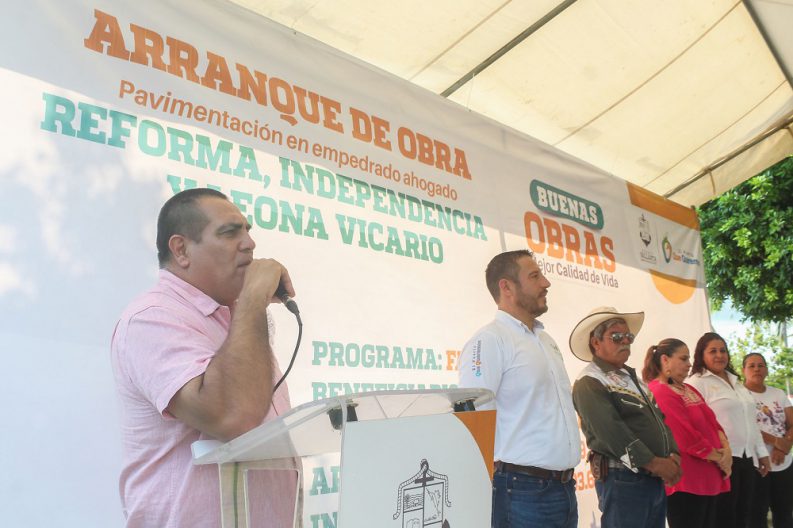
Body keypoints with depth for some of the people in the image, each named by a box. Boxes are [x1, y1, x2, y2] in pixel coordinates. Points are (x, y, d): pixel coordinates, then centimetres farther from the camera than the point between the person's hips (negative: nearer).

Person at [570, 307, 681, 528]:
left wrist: (673, 455, -2)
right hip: (623, 480, -8)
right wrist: (653, 462, -19)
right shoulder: (589, 383, -10)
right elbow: (611, 431, -19)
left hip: (656, 479, 8)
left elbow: (659, 419, 15)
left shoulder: (632, 377, 19)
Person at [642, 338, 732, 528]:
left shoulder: (688, 390, 15)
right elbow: (687, 437, -21)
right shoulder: (658, 392, -16)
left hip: (708, 478, 9)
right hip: (685, 481, -9)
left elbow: (712, 422, 15)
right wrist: (720, 458, -9)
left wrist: (725, 448, -4)